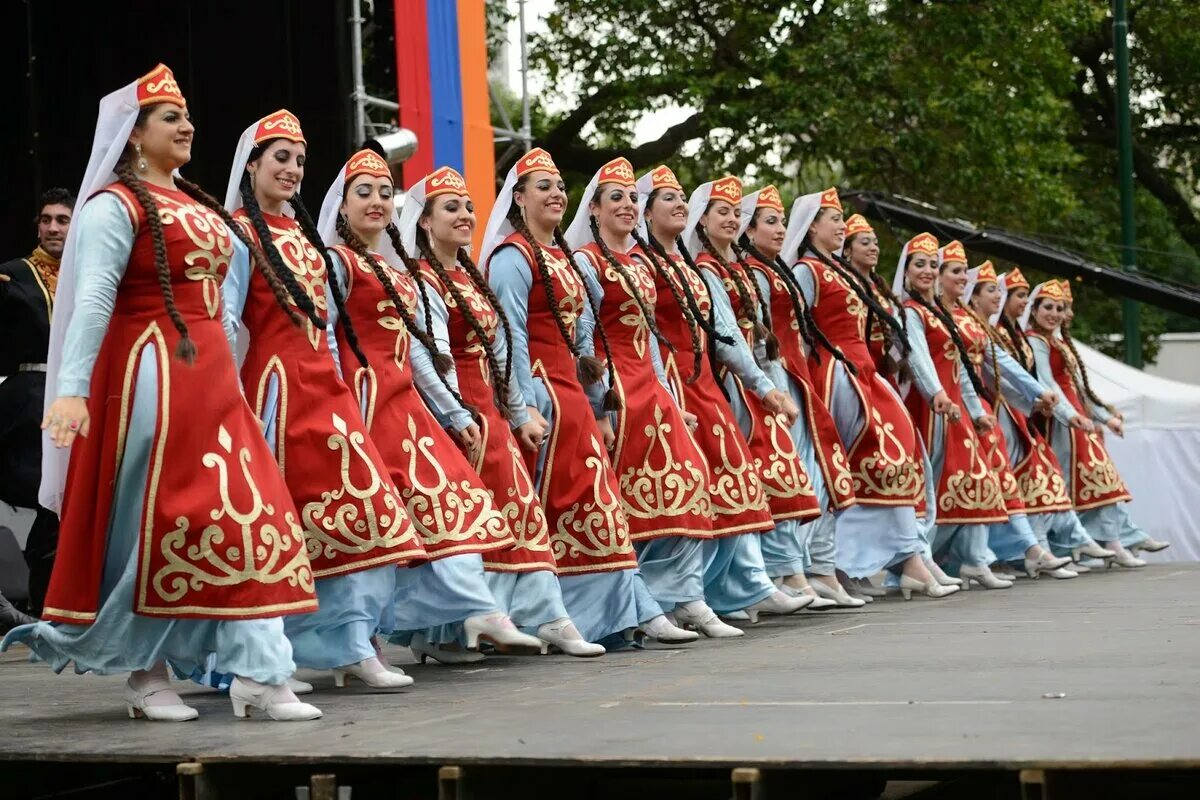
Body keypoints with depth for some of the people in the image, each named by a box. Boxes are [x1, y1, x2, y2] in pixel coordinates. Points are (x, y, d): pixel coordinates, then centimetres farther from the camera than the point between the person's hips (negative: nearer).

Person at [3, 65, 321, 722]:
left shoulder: (195, 204, 18)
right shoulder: (115, 205, -6)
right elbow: (92, 301, -17)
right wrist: (72, 389, -28)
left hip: (211, 378, 8)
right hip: (151, 378, -8)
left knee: (247, 516, 1)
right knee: (149, 525, -3)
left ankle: (258, 673, 3)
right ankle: (142, 673, 7)